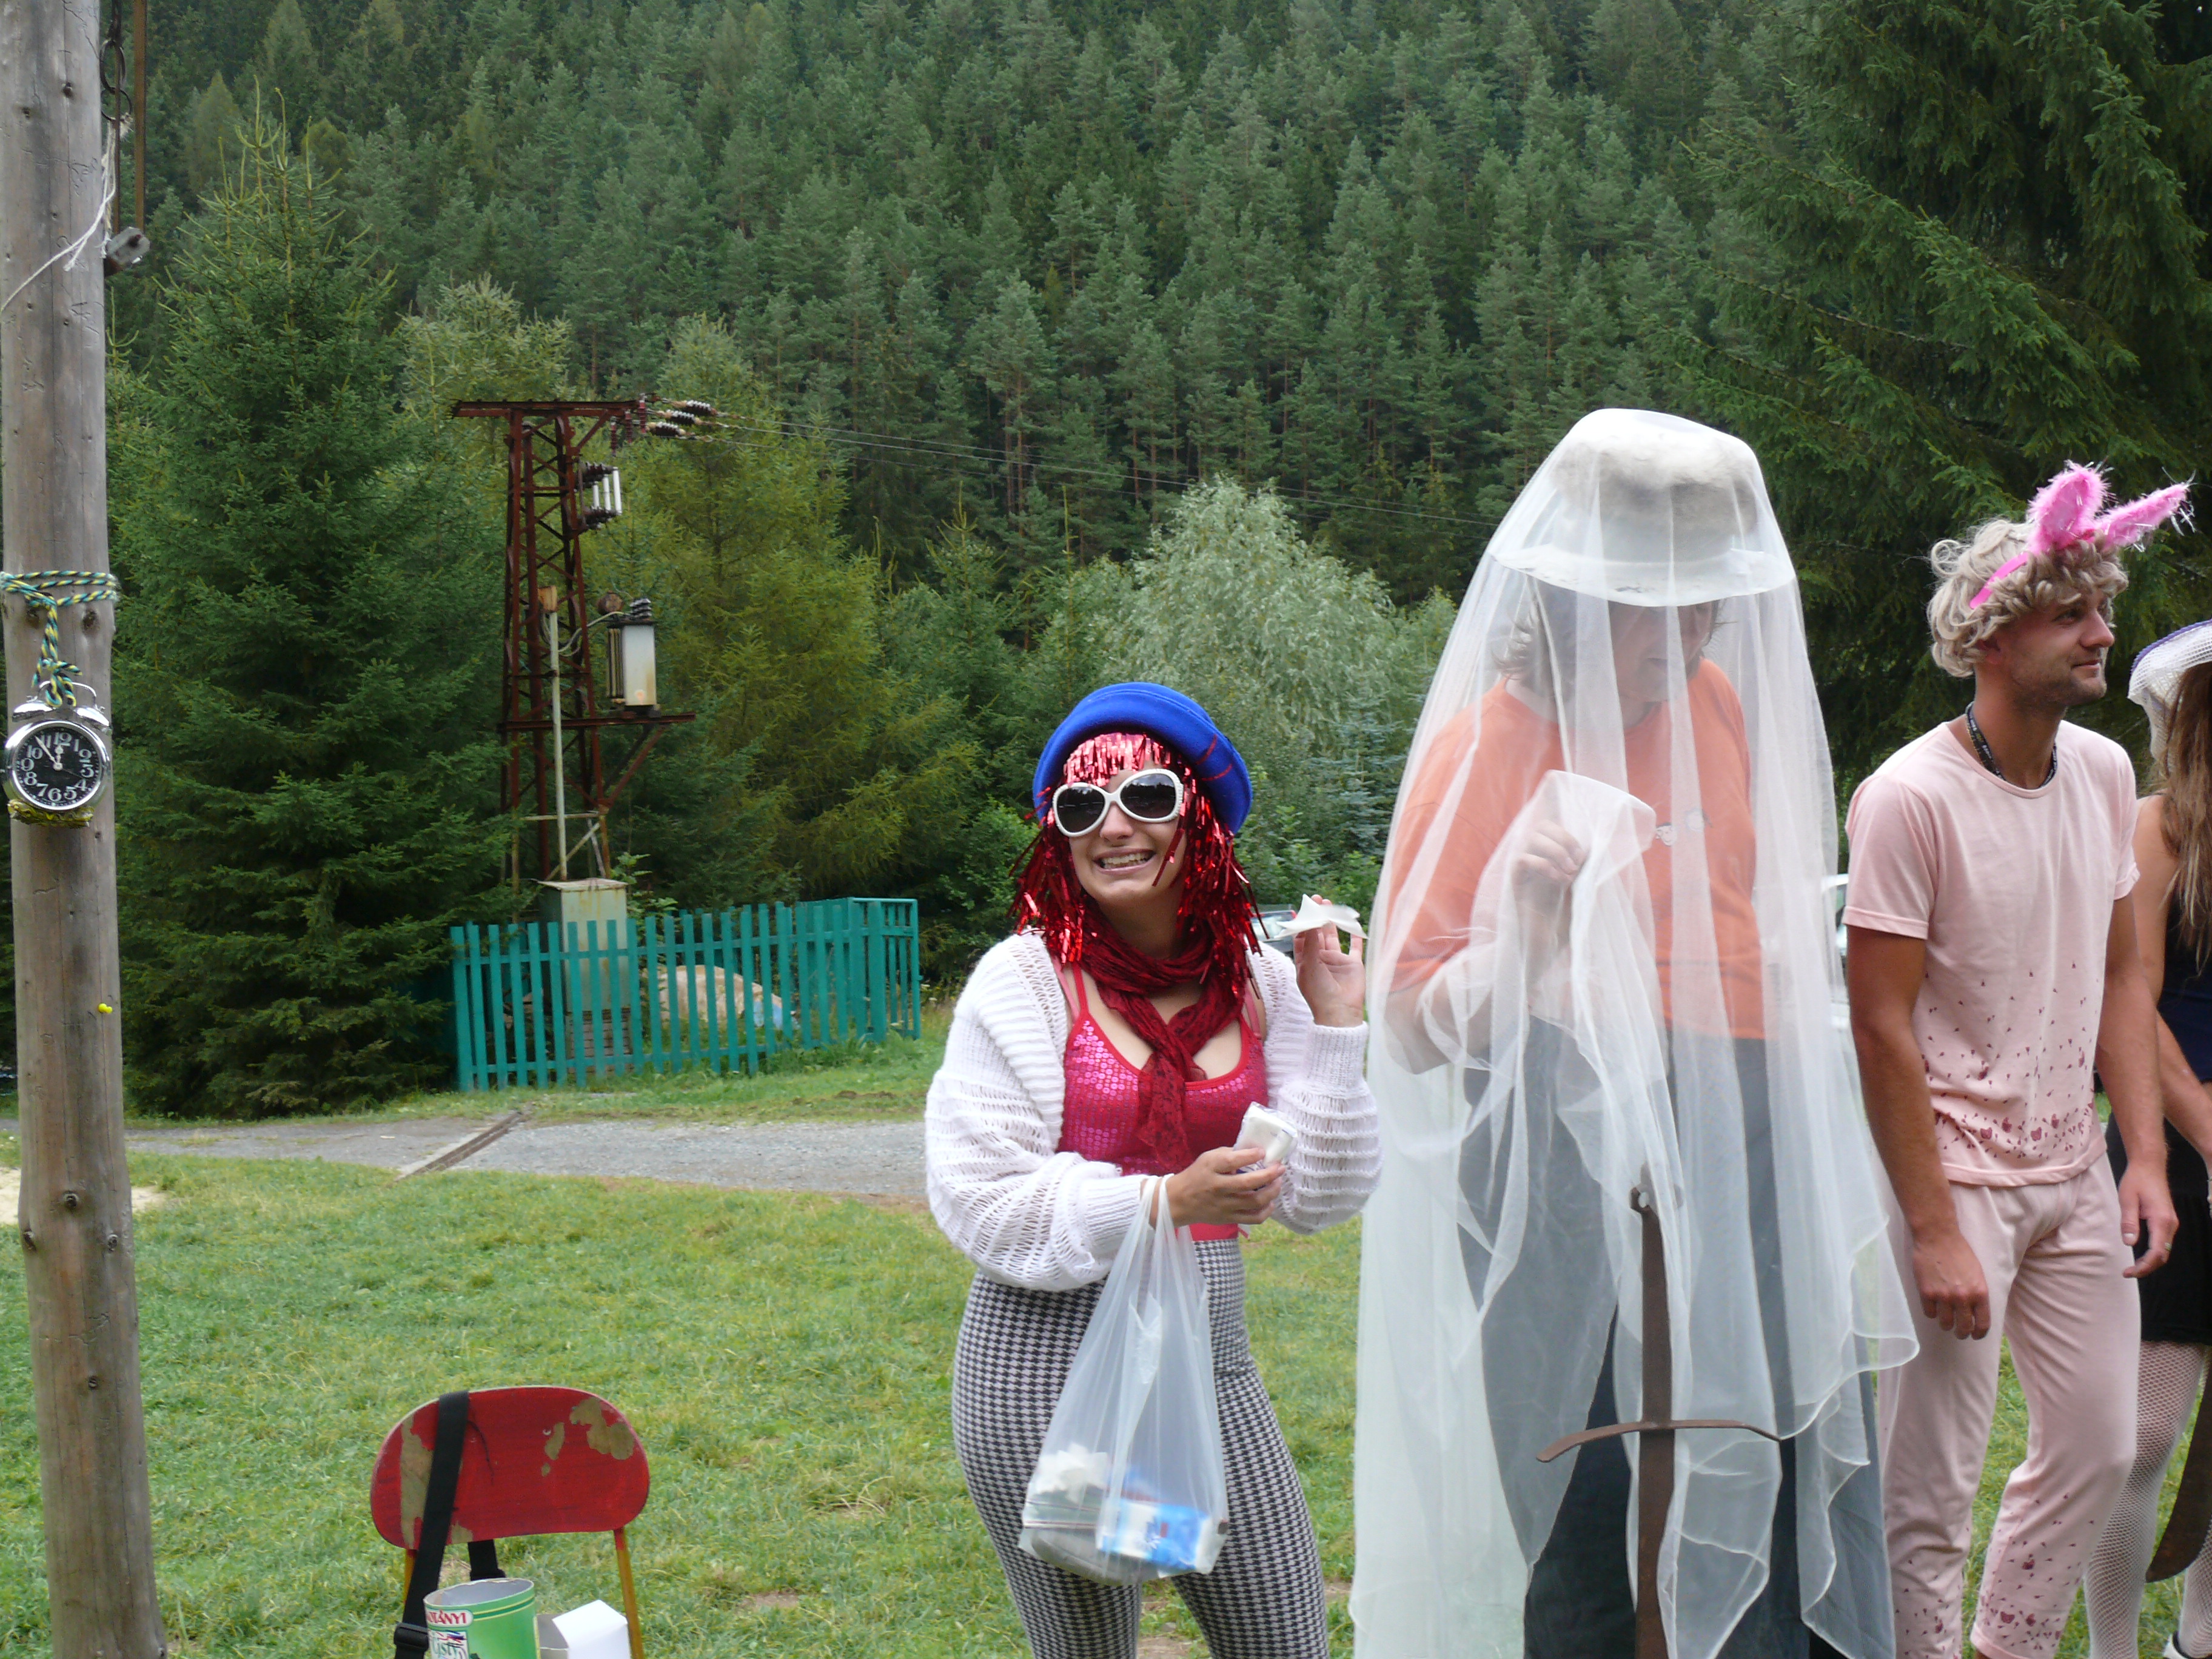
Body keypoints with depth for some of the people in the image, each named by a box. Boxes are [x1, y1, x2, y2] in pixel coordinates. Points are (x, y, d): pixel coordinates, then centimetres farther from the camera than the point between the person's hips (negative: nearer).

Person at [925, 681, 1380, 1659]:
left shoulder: (1258, 984, 5)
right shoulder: (1026, 981, -7)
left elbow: (1316, 1204, 4)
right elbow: (976, 1200, -12)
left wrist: (1335, 1031, -4)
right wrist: (1165, 1202, -20)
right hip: (1049, 1363, -4)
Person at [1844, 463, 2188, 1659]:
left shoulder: (2105, 773, 6)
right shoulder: (1909, 798, -15)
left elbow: (2118, 977, 13)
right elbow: (1880, 1023, -16)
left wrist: (2145, 1156, 4)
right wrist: (1933, 1231, -18)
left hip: (2073, 1171, 7)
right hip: (1957, 1168, -7)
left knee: (2099, 1444, 13)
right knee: (1929, 1485, -3)